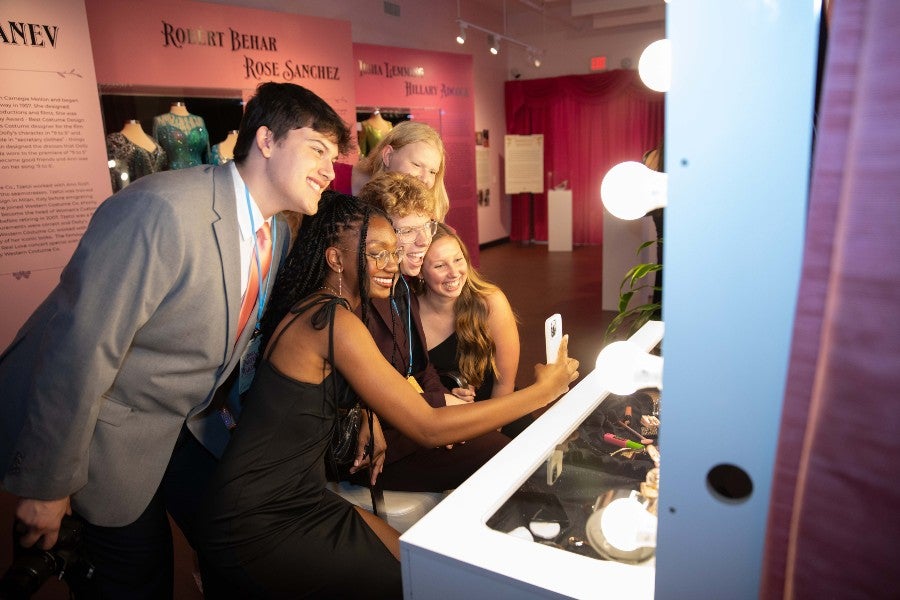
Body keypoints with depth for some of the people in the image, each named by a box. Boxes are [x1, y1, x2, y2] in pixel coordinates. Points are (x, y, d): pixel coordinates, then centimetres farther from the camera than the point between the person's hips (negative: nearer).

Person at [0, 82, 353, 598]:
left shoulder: (279, 233, -3)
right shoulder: (163, 210, -30)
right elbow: (78, 354, -27)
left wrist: (232, 402, 16)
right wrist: (45, 487, -19)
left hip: (192, 421, 7)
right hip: (107, 433, -7)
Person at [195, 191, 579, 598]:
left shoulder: (315, 306, 6)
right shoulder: (333, 320, -24)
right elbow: (428, 429, -25)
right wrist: (542, 392, -19)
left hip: (299, 498, 8)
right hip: (260, 527, -8)